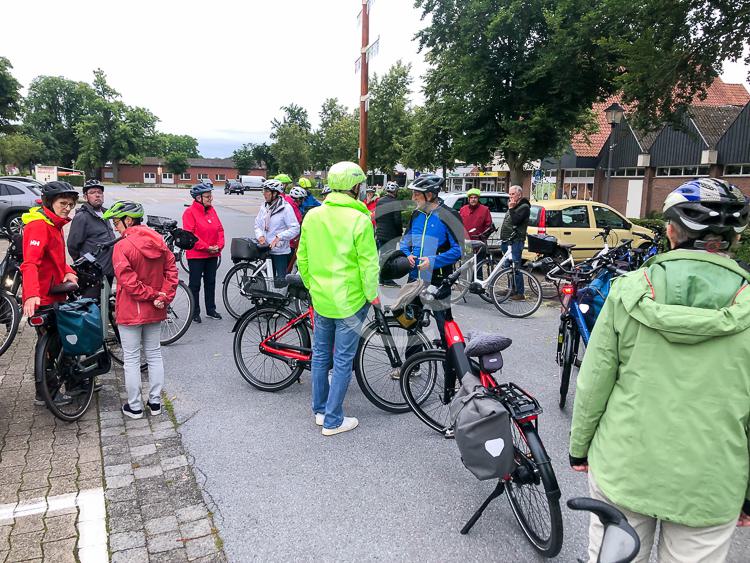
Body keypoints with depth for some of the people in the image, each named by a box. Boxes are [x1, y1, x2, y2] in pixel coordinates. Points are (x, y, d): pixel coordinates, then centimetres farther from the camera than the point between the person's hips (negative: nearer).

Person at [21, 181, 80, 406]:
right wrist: (31, 294, -43)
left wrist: (68, 272, -4)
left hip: (54, 294, 9)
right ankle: (44, 394, 12)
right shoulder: (38, 225, -18)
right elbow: (30, 263, -30)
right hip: (42, 298, -9)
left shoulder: (54, 224, 13)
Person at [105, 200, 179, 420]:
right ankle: (155, 402, 23)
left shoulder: (122, 246, -16)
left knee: (131, 360, 7)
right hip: (155, 311, 6)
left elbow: (128, 282, -21)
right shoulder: (158, 240, 2)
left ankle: (134, 407, 17)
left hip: (131, 312, -5)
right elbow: (171, 270, 0)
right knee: (154, 355, 15)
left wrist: (152, 295, -12)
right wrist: (163, 297, -7)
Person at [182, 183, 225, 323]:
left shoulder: (212, 210, 7)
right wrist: (206, 247, -18)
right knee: (195, 284, 5)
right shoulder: (190, 212, -11)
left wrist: (219, 245, -5)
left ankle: (211, 309, 26)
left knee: (211, 282, 14)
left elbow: (220, 229, 10)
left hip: (213, 254, 6)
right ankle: (195, 312, 16)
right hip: (196, 255, -6)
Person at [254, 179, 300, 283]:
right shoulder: (264, 207, 8)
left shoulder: (286, 207, -12)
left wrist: (279, 237, -23)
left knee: (281, 279, -2)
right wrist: (260, 236, -7)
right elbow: (257, 225, 13)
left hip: (280, 251, -6)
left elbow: (295, 228, -16)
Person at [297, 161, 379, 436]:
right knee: (343, 360, 5)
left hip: (320, 298, 6)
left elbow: (302, 257, 8)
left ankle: (319, 410, 31)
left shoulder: (312, 215, 1)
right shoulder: (359, 219, -16)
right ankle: (333, 421, 15)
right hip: (350, 300, -5)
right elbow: (369, 264, -15)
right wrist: (372, 294, -2)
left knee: (320, 354, 18)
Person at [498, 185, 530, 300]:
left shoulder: (524, 207, -7)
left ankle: (520, 294, -8)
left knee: (515, 268, -11)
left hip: (515, 242, -9)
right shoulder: (513, 206, 21)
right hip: (506, 241, 10)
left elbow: (515, 221, -21)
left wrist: (511, 209, -15)